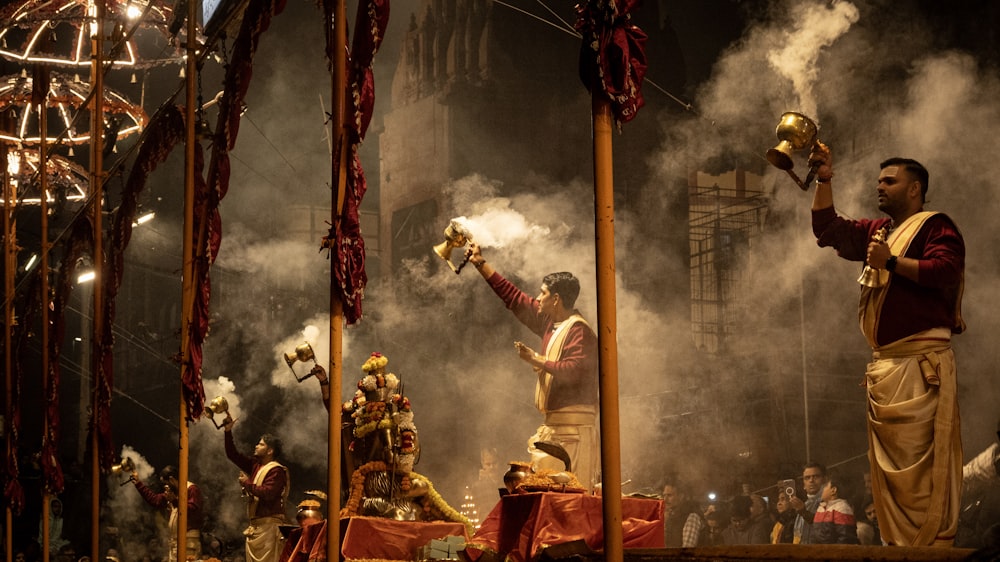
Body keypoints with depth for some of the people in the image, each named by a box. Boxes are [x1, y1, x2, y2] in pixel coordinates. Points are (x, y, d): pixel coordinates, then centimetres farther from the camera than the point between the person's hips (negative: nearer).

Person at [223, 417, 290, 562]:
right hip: (255, 524, 9)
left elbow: (267, 493, -25)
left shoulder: (276, 470, -11)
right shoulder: (255, 465, 15)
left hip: (268, 524, -9)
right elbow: (233, 455, 19)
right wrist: (228, 431, 10)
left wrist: (247, 483, -12)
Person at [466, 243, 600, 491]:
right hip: (554, 424, 9)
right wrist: (481, 264, 26)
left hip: (572, 425, -9)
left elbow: (572, 371, -25)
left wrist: (536, 359, -14)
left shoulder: (579, 331, -12)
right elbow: (514, 297, 23)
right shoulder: (551, 324, 15)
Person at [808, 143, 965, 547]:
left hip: (921, 362, -8)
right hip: (883, 363, 8)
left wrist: (891, 262, -16)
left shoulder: (935, 226, -1)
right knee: (888, 465, 6)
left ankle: (938, 543, -13)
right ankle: (898, 544, 9)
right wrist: (824, 180, 10)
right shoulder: (877, 230, 22)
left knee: (924, 460, -13)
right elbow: (828, 230, 20)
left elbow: (944, 271, -18)